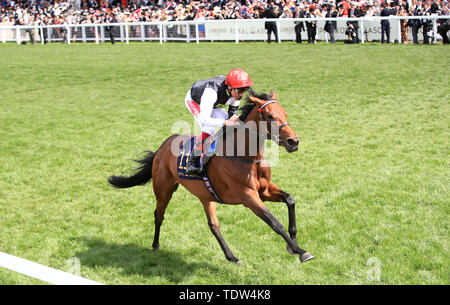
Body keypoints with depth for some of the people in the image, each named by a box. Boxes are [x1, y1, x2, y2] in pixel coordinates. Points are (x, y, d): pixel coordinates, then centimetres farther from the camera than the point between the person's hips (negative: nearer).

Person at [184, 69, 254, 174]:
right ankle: (192, 163, -18)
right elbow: (204, 120, -51)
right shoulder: (212, 91, -48)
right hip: (194, 101, -7)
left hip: (215, 104, 7)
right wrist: (226, 122, -62)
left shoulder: (236, 91, -27)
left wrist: (233, 119, -34)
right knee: (208, 130, -27)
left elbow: (233, 110, -10)